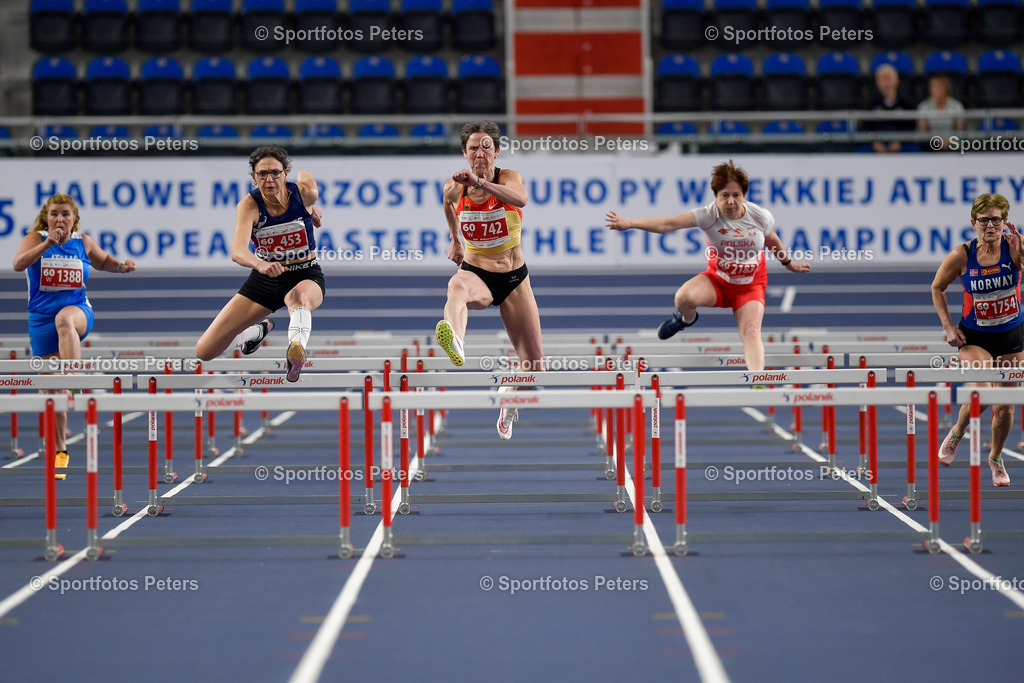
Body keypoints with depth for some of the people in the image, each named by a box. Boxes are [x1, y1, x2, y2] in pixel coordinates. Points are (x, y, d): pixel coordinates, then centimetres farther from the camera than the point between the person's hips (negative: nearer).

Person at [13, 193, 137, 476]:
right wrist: (48, 243, -33)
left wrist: (121, 266, 3)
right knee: (51, 391, 4)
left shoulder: (84, 242, 4)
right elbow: (18, 264, -22)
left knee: (65, 318, -41)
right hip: (42, 319, 1)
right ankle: (59, 452, 19)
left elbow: (102, 261, 24)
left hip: (78, 310, -1)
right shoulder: (36, 239, -3)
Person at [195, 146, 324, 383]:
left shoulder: (305, 191, -18)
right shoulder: (249, 205, -22)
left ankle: (297, 349, -67)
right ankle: (260, 330, 29)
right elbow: (237, 251, -39)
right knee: (204, 351, 1)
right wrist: (260, 264, -60)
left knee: (300, 297, -43)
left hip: (306, 276, -2)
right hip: (264, 279, 2)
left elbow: (305, 178, 10)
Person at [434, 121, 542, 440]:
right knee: (457, 286, -41)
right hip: (476, 273, 0)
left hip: (514, 279, 0)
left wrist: (481, 182, -54)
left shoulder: (508, 177, -13)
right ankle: (456, 341, -74)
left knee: (534, 366, 2)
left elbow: (520, 199, -40)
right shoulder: (454, 188, -5)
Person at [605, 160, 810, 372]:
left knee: (751, 331, -22)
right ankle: (687, 319, 11)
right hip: (716, 280, 0)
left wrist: (788, 263, 26)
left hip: (750, 285, 0)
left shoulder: (761, 216, -13)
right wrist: (629, 223, -46)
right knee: (684, 297, -28)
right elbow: (668, 224, -33)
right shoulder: (709, 215, -21)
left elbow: (773, 241, 10)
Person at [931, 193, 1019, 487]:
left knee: (1006, 406, 8)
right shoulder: (962, 256, -13)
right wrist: (948, 326, -4)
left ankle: (995, 457, 33)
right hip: (974, 336, -2)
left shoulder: (1013, 248, -14)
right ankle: (957, 433, 10)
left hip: (1011, 335, 2)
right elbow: (937, 287, 2)